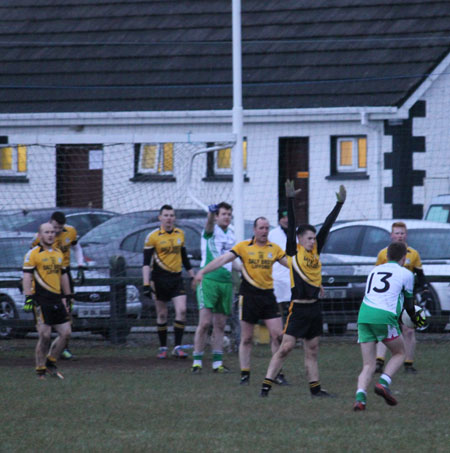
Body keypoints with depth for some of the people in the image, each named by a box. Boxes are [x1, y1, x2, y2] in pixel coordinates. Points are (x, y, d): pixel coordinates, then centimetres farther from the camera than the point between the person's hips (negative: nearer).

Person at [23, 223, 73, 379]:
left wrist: (67, 297, 23)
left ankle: (50, 363, 17)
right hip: (41, 301, -6)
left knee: (66, 333, 0)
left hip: (57, 300, 6)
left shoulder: (59, 254, 16)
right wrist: (28, 298, -17)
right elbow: (27, 276, -9)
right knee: (45, 336, -8)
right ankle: (40, 371, 5)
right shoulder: (33, 254, -4)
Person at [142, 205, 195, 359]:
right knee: (162, 315, 3)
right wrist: (146, 284, -16)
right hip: (160, 279, -3)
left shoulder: (180, 234, 8)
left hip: (176, 278, 3)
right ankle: (163, 348, 15)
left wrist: (192, 276, 21)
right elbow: (146, 262, -9)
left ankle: (177, 347, -5)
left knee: (181, 311, -11)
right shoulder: (153, 237, -6)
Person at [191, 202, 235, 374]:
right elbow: (209, 224, -30)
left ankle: (218, 363, 9)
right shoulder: (212, 231, -4)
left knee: (220, 326, 7)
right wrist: (211, 213, -51)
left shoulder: (231, 234, 15)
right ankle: (197, 362, -8)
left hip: (226, 282, 6)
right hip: (209, 280, -6)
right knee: (205, 323, -12)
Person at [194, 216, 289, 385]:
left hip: (268, 295, 2)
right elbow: (223, 260, -8)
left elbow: (290, 263, 14)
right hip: (249, 295, -2)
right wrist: (202, 271, -17)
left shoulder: (274, 248, 7)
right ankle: (244, 374, 9)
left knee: (277, 335, -4)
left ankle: (278, 374, 4)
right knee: (246, 338, 2)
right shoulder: (244, 246, -2)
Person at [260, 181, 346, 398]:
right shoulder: (294, 251, -3)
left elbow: (327, 226, 12)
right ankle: (266, 385, -8)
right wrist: (290, 200, -19)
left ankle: (315, 388, 15)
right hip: (298, 307, -6)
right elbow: (291, 226, -12)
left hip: (314, 306, 6)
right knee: (285, 347, -10)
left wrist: (340, 203, 10)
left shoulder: (315, 250, 11)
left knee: (312, 350, 11)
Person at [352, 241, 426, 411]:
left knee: (368, 365, 6)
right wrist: (415, 318, 41)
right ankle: (383, 383, -5)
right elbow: (408, 302, 19)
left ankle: (360, 397, -16)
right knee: (399, 354, 17)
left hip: (364, 315, 4)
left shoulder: (374, 271, 25)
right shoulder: (406, 274, 10)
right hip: (384, 316, -4)